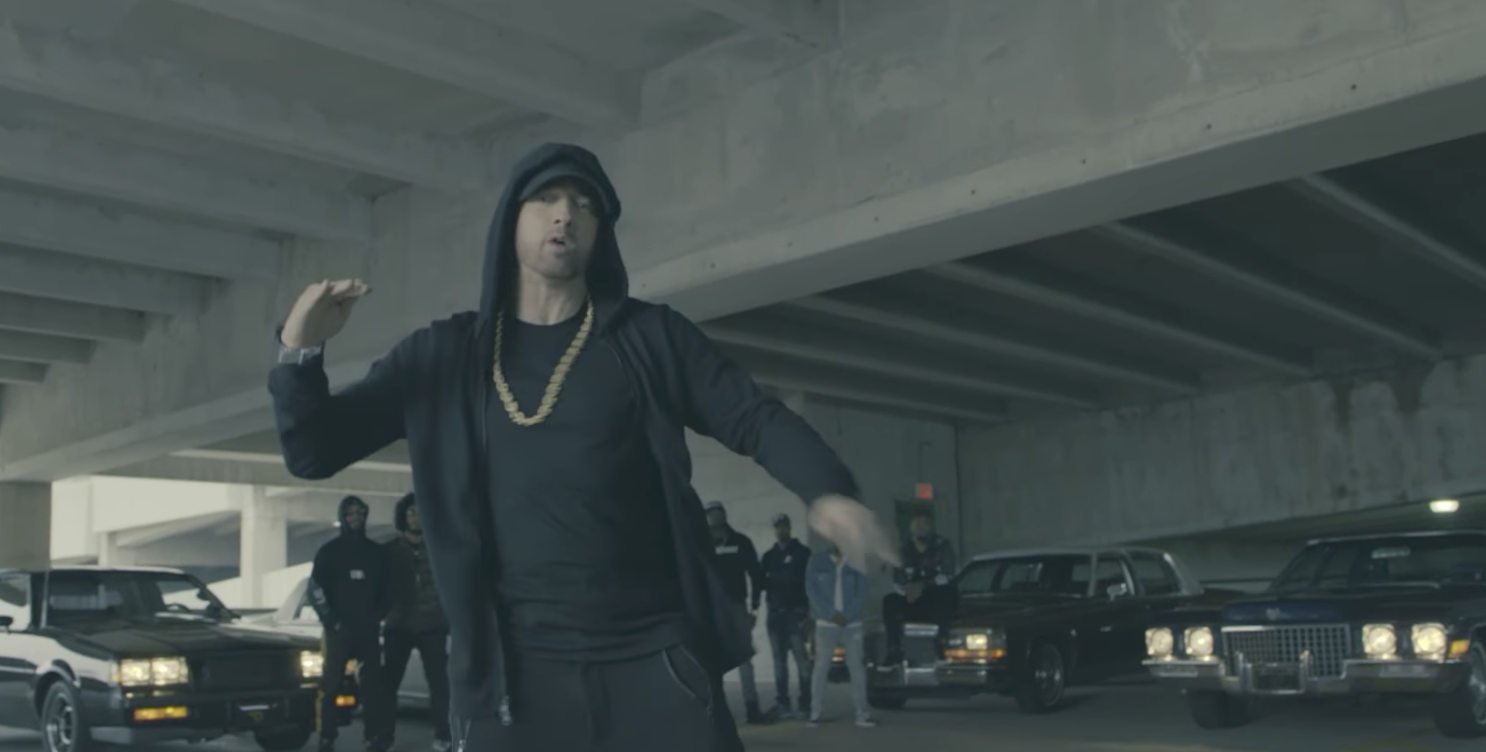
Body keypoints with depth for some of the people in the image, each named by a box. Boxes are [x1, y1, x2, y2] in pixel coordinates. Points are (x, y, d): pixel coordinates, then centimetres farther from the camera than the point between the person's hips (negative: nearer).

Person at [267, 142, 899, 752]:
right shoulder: (444, 355, 9)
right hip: (514, 673, 1)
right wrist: (300, 351, -10)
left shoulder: (650, 337, 6)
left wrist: (829, 491, -19)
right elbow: (313, 452, 10)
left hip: (657, 657, 0)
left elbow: (757, 419, 2)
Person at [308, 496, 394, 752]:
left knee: (373, 683, -1)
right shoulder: (329, 551, 4)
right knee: (331, 684, -3)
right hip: (339, 629, -2)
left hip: (368, 629, 2)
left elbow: (385, 589, 14)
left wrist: (377, 615, 0)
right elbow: (316, 590, 0)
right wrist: (331, 620, -9)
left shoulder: (377, 553, 12)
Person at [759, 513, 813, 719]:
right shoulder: (768, 556, 16)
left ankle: (805, 703, -7)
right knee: (779, 660, 4)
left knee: (801, 657, -9)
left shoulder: (802, 553, 5)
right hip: (775, 612, 4)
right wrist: (766, 581, -10)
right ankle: (782, 703, 8)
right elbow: (763, 582, 12)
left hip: (796, 611, -4)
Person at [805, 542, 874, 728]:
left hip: (852, 623, 1)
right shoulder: (817, 561, 5)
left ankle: (862, 713, 1)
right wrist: (832, 614, -11)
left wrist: (847, 615, -11)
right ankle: (815, 712, 3)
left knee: (857, 666, -3)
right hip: (826, 622, -1)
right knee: (821, 666, -1)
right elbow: (812, 589, -2)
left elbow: (863, 590, 1)